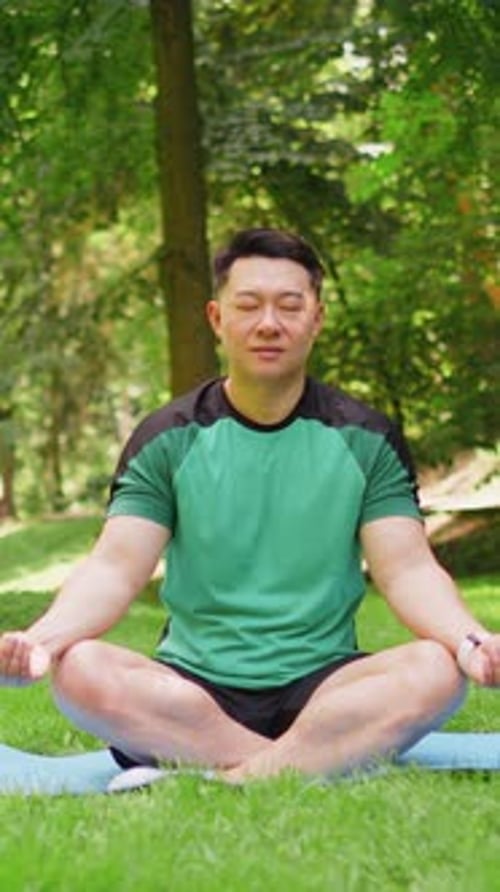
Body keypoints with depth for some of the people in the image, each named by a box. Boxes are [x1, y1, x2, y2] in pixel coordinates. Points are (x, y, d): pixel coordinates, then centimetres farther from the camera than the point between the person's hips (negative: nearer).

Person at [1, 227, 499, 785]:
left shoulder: (365, 441, 6)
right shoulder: (167, 441, 4)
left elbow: (407, 569, -2)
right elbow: (115, 569, -4)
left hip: (321, 686, 0)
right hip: (193, 690, 0)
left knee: (436, 670, -30)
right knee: (81, 671, -31)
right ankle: (327, 760, -29)